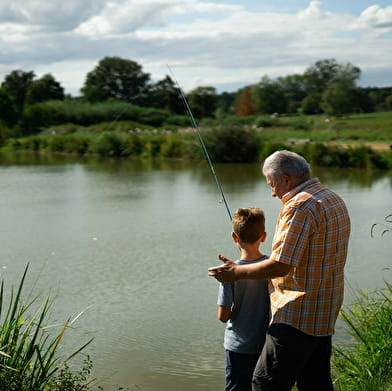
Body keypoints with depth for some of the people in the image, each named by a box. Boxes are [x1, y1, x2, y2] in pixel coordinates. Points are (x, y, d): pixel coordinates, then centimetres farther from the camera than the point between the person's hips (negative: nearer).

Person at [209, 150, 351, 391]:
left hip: (297, 317, -10)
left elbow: (280, 265, -22)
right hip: (325, 316, 10)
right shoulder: (334, 199, 14)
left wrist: (237, 272, -9)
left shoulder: (299, 207, -18)